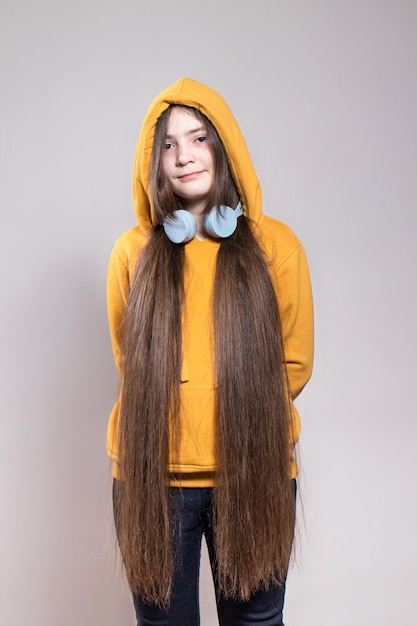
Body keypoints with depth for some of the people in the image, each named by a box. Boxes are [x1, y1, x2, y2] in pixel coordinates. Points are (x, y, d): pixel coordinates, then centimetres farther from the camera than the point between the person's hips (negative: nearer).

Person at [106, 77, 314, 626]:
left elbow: (295, 362, 7)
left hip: (254, 472, 0)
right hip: (152, 476, 1)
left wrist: (238, 413, 4)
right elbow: (129, 360, 12)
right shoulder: (134, 252, 3)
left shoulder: (274, 244, 1)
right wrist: (170, 416, 6)